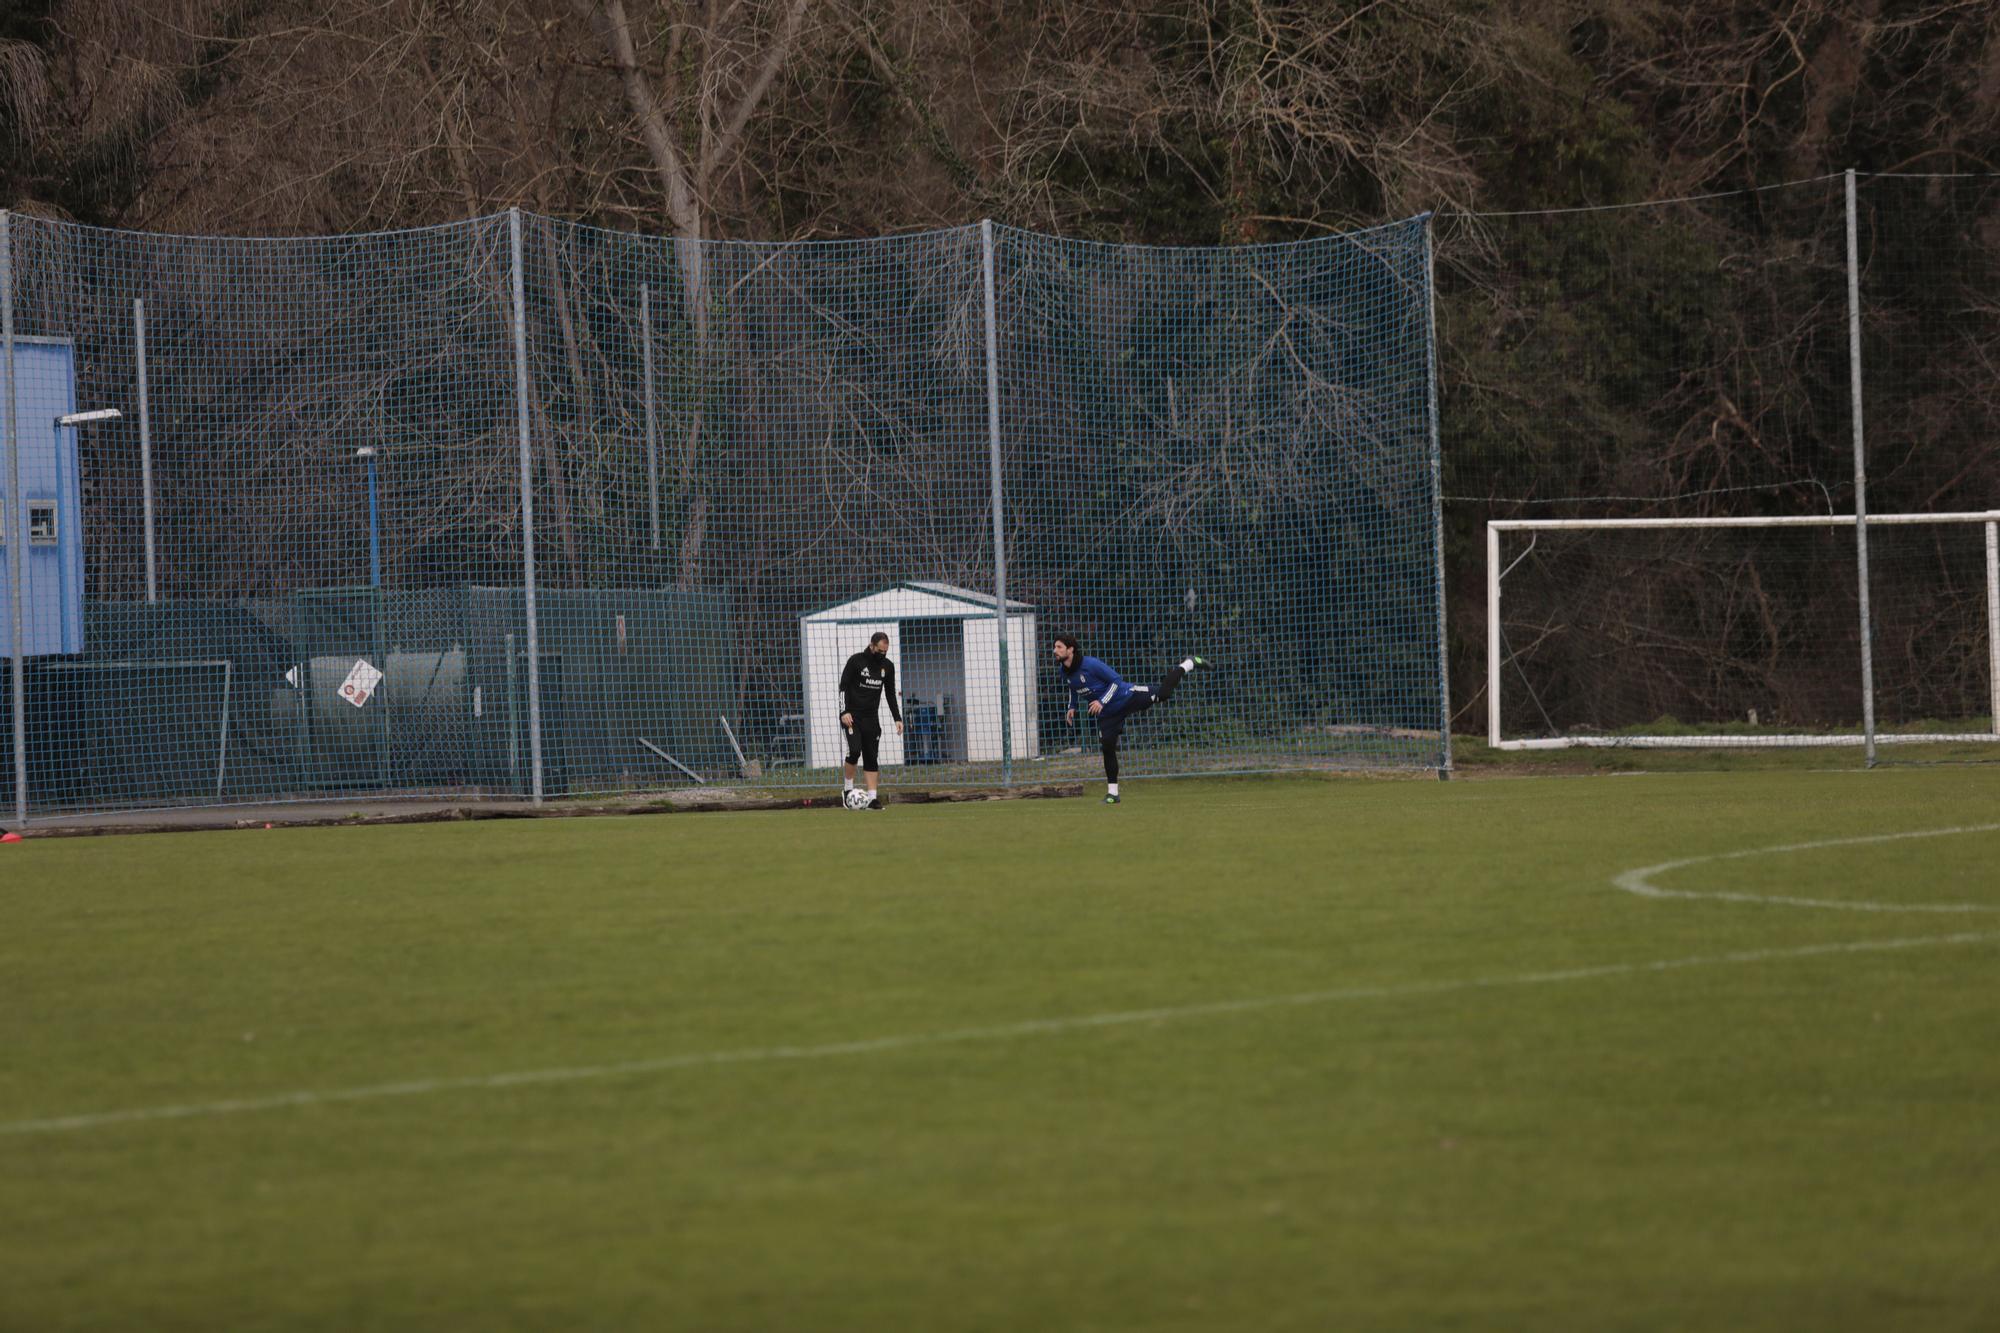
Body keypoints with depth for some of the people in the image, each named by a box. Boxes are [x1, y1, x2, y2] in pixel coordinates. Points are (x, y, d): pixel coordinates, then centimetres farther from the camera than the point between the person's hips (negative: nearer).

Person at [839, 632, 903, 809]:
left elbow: (890, 693, 15)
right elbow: (843, 686, -7)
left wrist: (897, 718, 9)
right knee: (854, 751, -20)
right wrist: (844, 712, -17)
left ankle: (872, 798, -3)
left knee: (871, 758, -1)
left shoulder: (887, 666, 7)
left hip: (871, 718, 4)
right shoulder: (856, 661, -7)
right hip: (852, 716, -4)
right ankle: (847, 787, 0)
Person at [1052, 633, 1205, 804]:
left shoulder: (1090, 665, -26)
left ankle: (1187, 664, 19)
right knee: (1108, 747, -2)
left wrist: (1102, 701, -27)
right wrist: (1072, 707, 5)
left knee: (1163, 694, -7)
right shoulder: (1065, 672, -4)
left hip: (1127, 697, -5)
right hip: (1106, 715, 5)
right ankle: (1112, 793, 6)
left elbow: (1116, 680, -20)